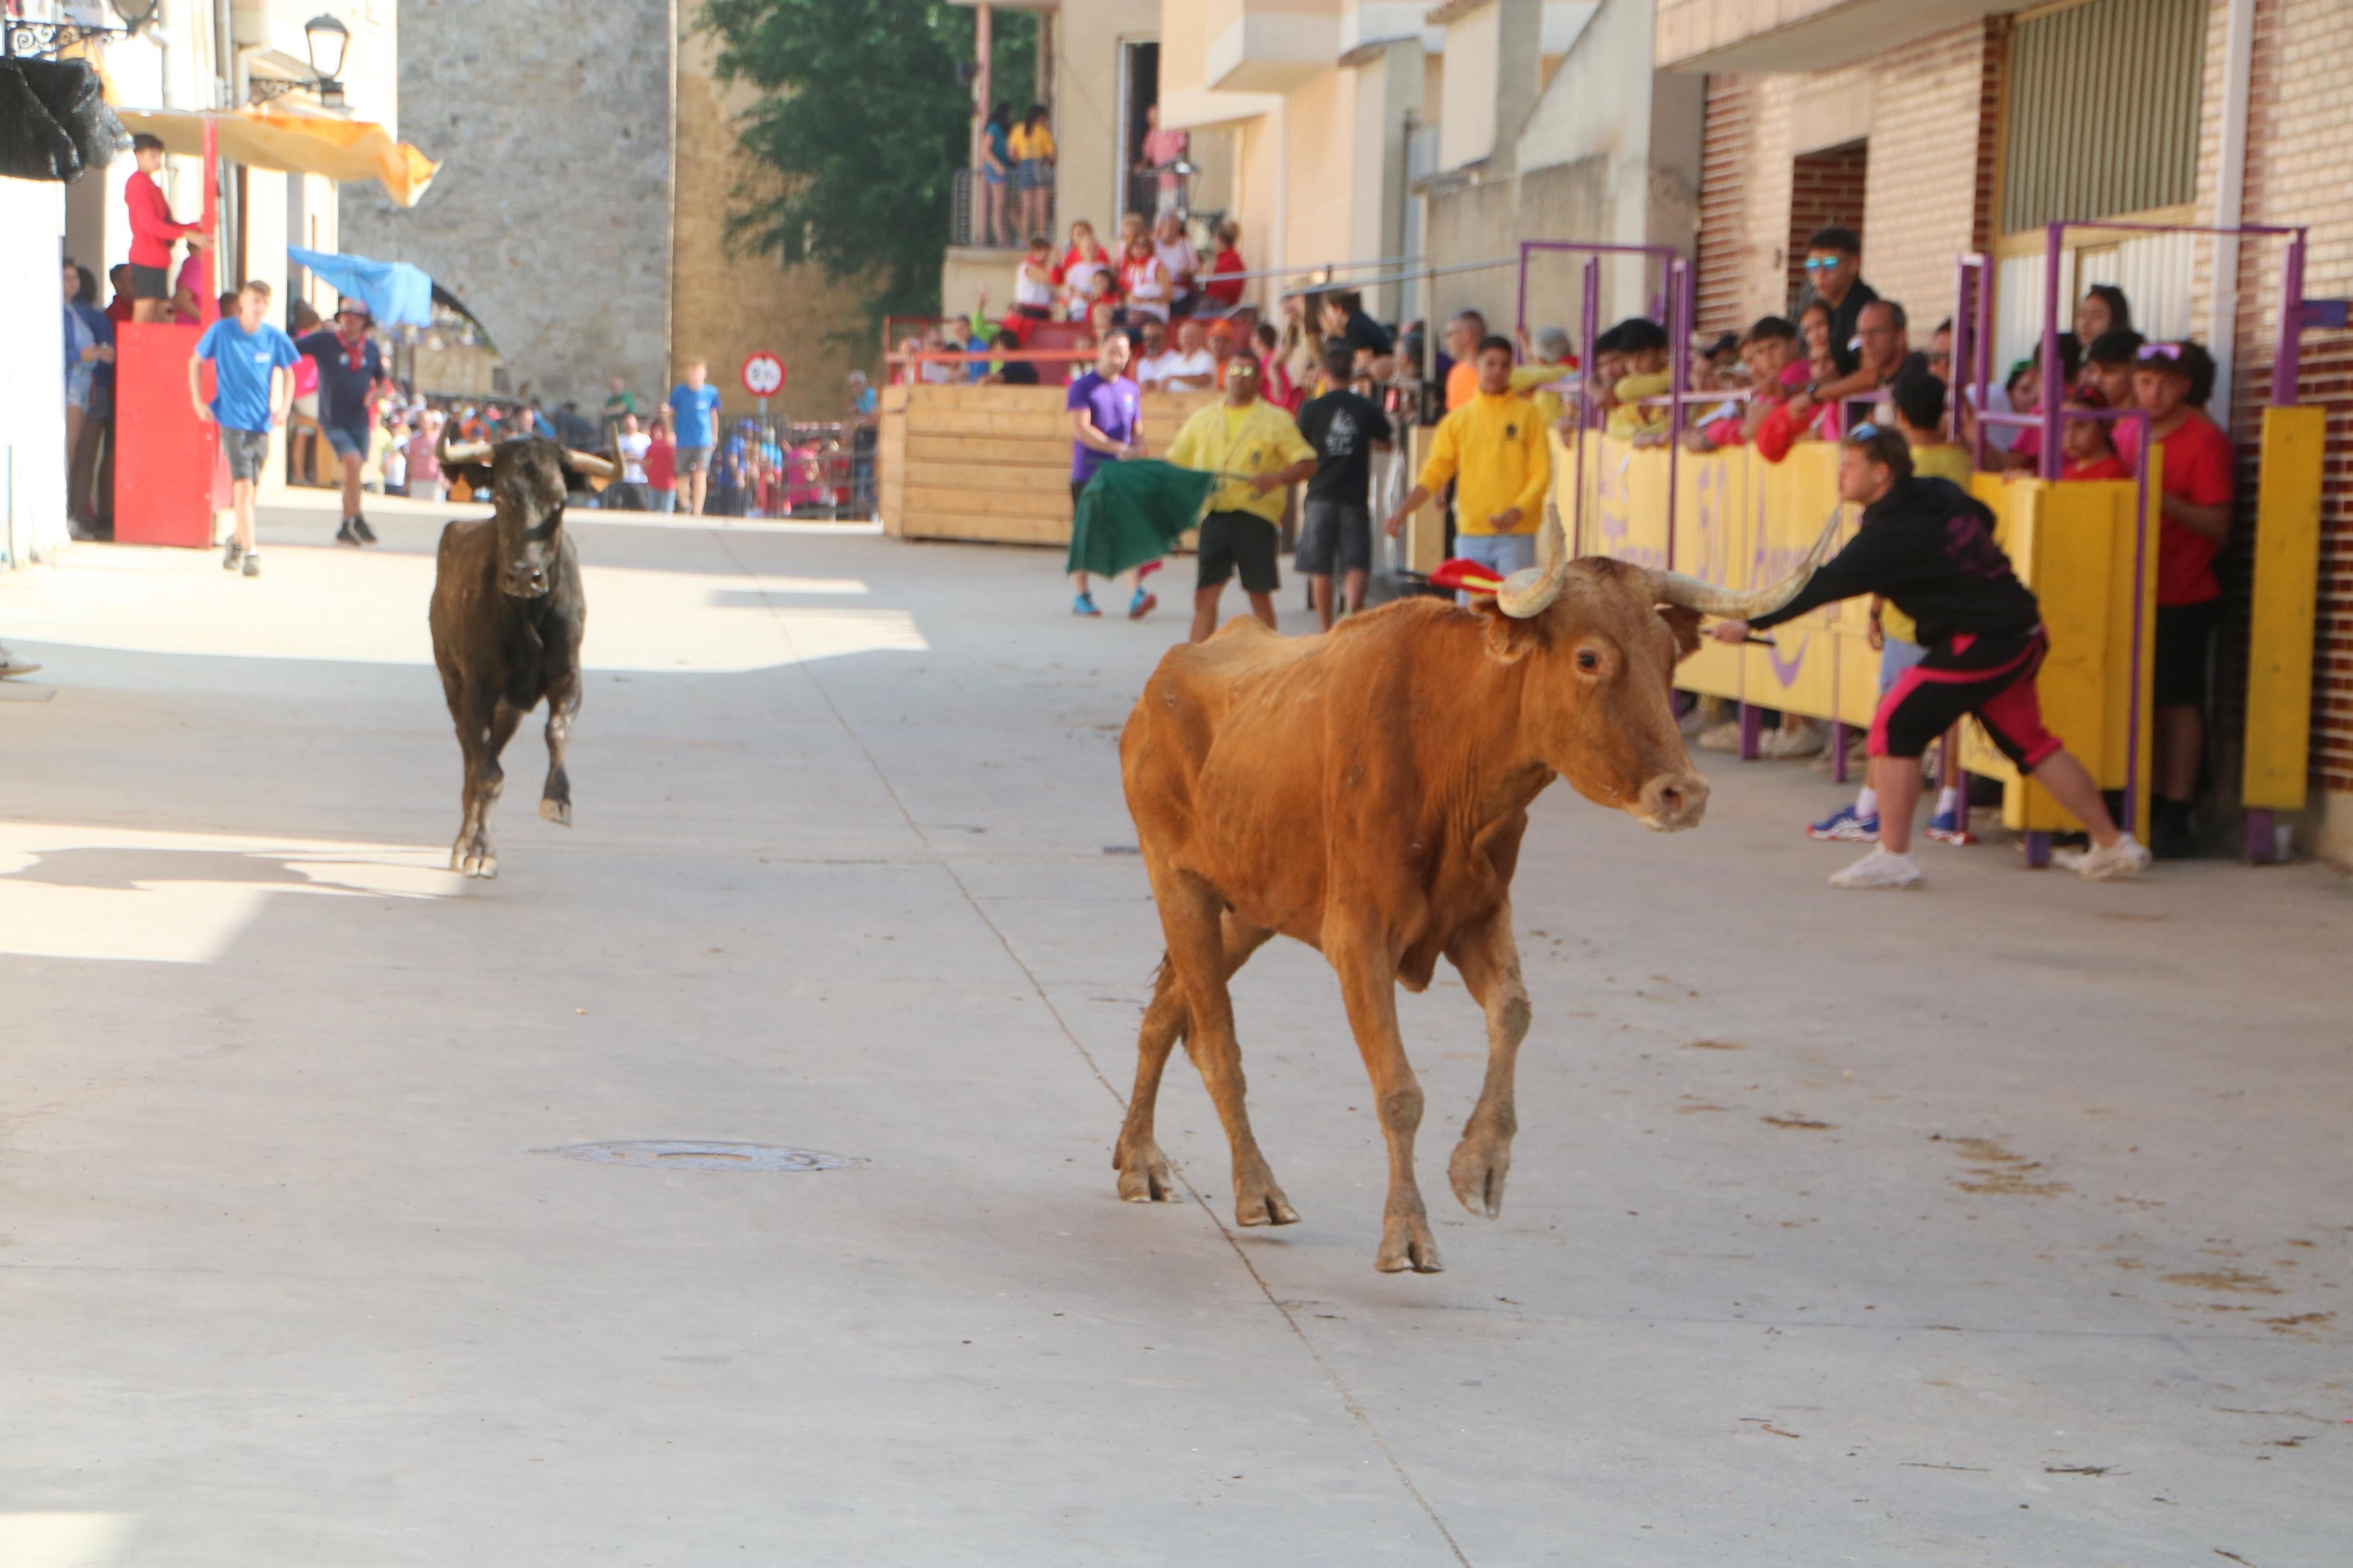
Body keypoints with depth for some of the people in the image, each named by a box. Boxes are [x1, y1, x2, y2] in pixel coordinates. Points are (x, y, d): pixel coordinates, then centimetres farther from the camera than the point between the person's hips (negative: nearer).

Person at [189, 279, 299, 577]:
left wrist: (283, 407, 0)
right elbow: (196, 362, 7)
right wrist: (198, 401, 0)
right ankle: (250, 552, -17)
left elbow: (287, 373, 14)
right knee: (243, 485, -15)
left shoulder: (274, 339, 0)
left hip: (262, 421, 3)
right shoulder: (221, 331, -6)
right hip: (233, 419, -3)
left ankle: (237, 541, 37)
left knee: (248, 489, 14)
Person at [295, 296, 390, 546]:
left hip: (360, 422, 4)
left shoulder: (371, 348, 7)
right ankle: (358, 519, -12)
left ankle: (346, 528, 22)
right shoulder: (324, 342, -5)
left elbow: (382, 380, 17)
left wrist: (376, 393, -5)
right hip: (333, 421, -4)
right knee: (353, 461, -23)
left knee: (352, 475, 10)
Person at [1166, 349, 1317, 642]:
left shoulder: (1275, 420, 5)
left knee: (1260, 595, 3)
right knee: (1205, 594, -2)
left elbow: (1307, 463, 0)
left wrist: (1277, 478, -18)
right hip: (1214, 515, 3)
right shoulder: (1202, 419, 15)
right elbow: (1175, 462, 18)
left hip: (1255, 516, -3)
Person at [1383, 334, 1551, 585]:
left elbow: (1541, 470, 0)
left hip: (1516, 535, -3)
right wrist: (1403, 510, -4)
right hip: (1471, 534, 3)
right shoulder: (1459, 419, 11)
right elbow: (1435, 471, 9)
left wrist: (1518, 510, -16)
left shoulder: (1527, 414, 4)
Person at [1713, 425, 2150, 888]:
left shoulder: (1891, 534, -17)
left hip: (1981, 641, -9)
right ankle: (2114, 847, 24)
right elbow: (1985, 520, 24)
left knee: (1897, 726, -8)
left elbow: (1824, 586, -18)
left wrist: (1751, 624, -16)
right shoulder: (1941, 495, 6)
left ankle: (1894, 857, -8)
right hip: (2022, 634, 9)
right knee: (2029, 744, 18)